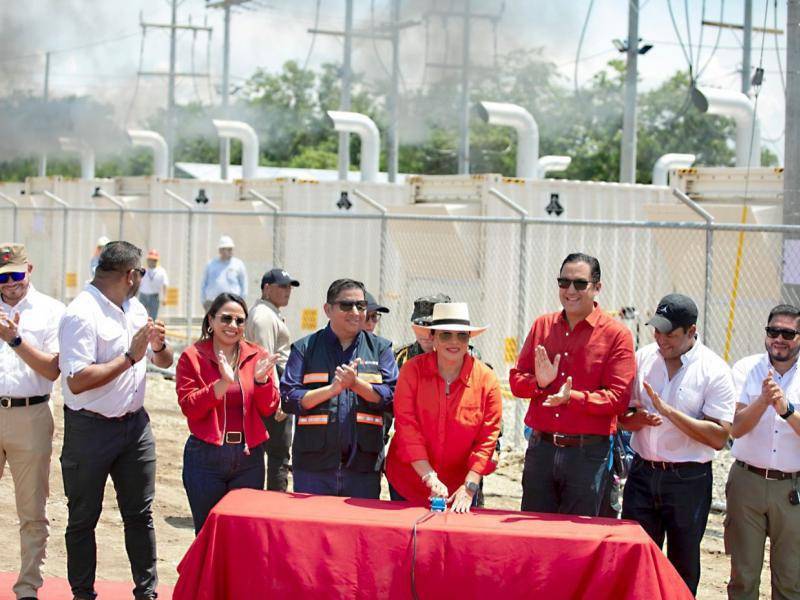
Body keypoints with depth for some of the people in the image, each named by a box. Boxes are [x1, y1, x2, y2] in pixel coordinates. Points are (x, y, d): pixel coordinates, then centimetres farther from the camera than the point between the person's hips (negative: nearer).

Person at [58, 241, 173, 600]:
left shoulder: (134, 308, 9)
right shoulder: (82, 314, -17)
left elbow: (164, 361, 18)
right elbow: (77, 381, -26)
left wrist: (159, 346, -5)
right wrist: (130, 357, -21)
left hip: (134, 423, 7)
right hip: (90, 429, -7)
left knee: (140, 514, 10)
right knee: (83, 517, 6)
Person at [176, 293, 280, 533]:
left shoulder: (257, 356, 7)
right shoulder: (193, 356, 0)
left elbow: (270, 409, 4)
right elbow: (189, 408, -9)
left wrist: (261, 379, -14)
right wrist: (223, 383, -20)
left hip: (249, 457, 2)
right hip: (205, 456, -2)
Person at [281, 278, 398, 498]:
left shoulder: (380, 348, 10)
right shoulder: (305, 348, 7)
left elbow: (393, 397, -1)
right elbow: (288, 399, -3)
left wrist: (356, 383, -15)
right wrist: (333, 389, -14)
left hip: (364, 465, 1)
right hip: (313, 465, -1)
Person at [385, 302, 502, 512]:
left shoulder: (486, 380, -6)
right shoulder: (412, 370, -8)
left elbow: (487, 440, -7)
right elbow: (407, 427, -13)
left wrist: (469, 486, -17)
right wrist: (430, 478, -20)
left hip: (459, 490, 0)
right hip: (407, 484, 0)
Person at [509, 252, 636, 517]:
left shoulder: (616, 334, -3)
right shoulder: (542, 325, 11)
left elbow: (618, 398, -10)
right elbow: (516, 379, 11)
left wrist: (572, 397, -24)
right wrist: (538, 383, -11)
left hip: (588, 454, -4)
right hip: (540, 448, 4)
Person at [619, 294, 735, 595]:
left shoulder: (714, 371, -9)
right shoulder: (643, 358, 4)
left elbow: (719, 438, -16)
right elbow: (623, 415, 10)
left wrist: (667, 411, -22)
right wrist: (638, 419, -14)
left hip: (688, 480, -3)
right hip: (643, 473, 4)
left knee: (683, 569, 8)